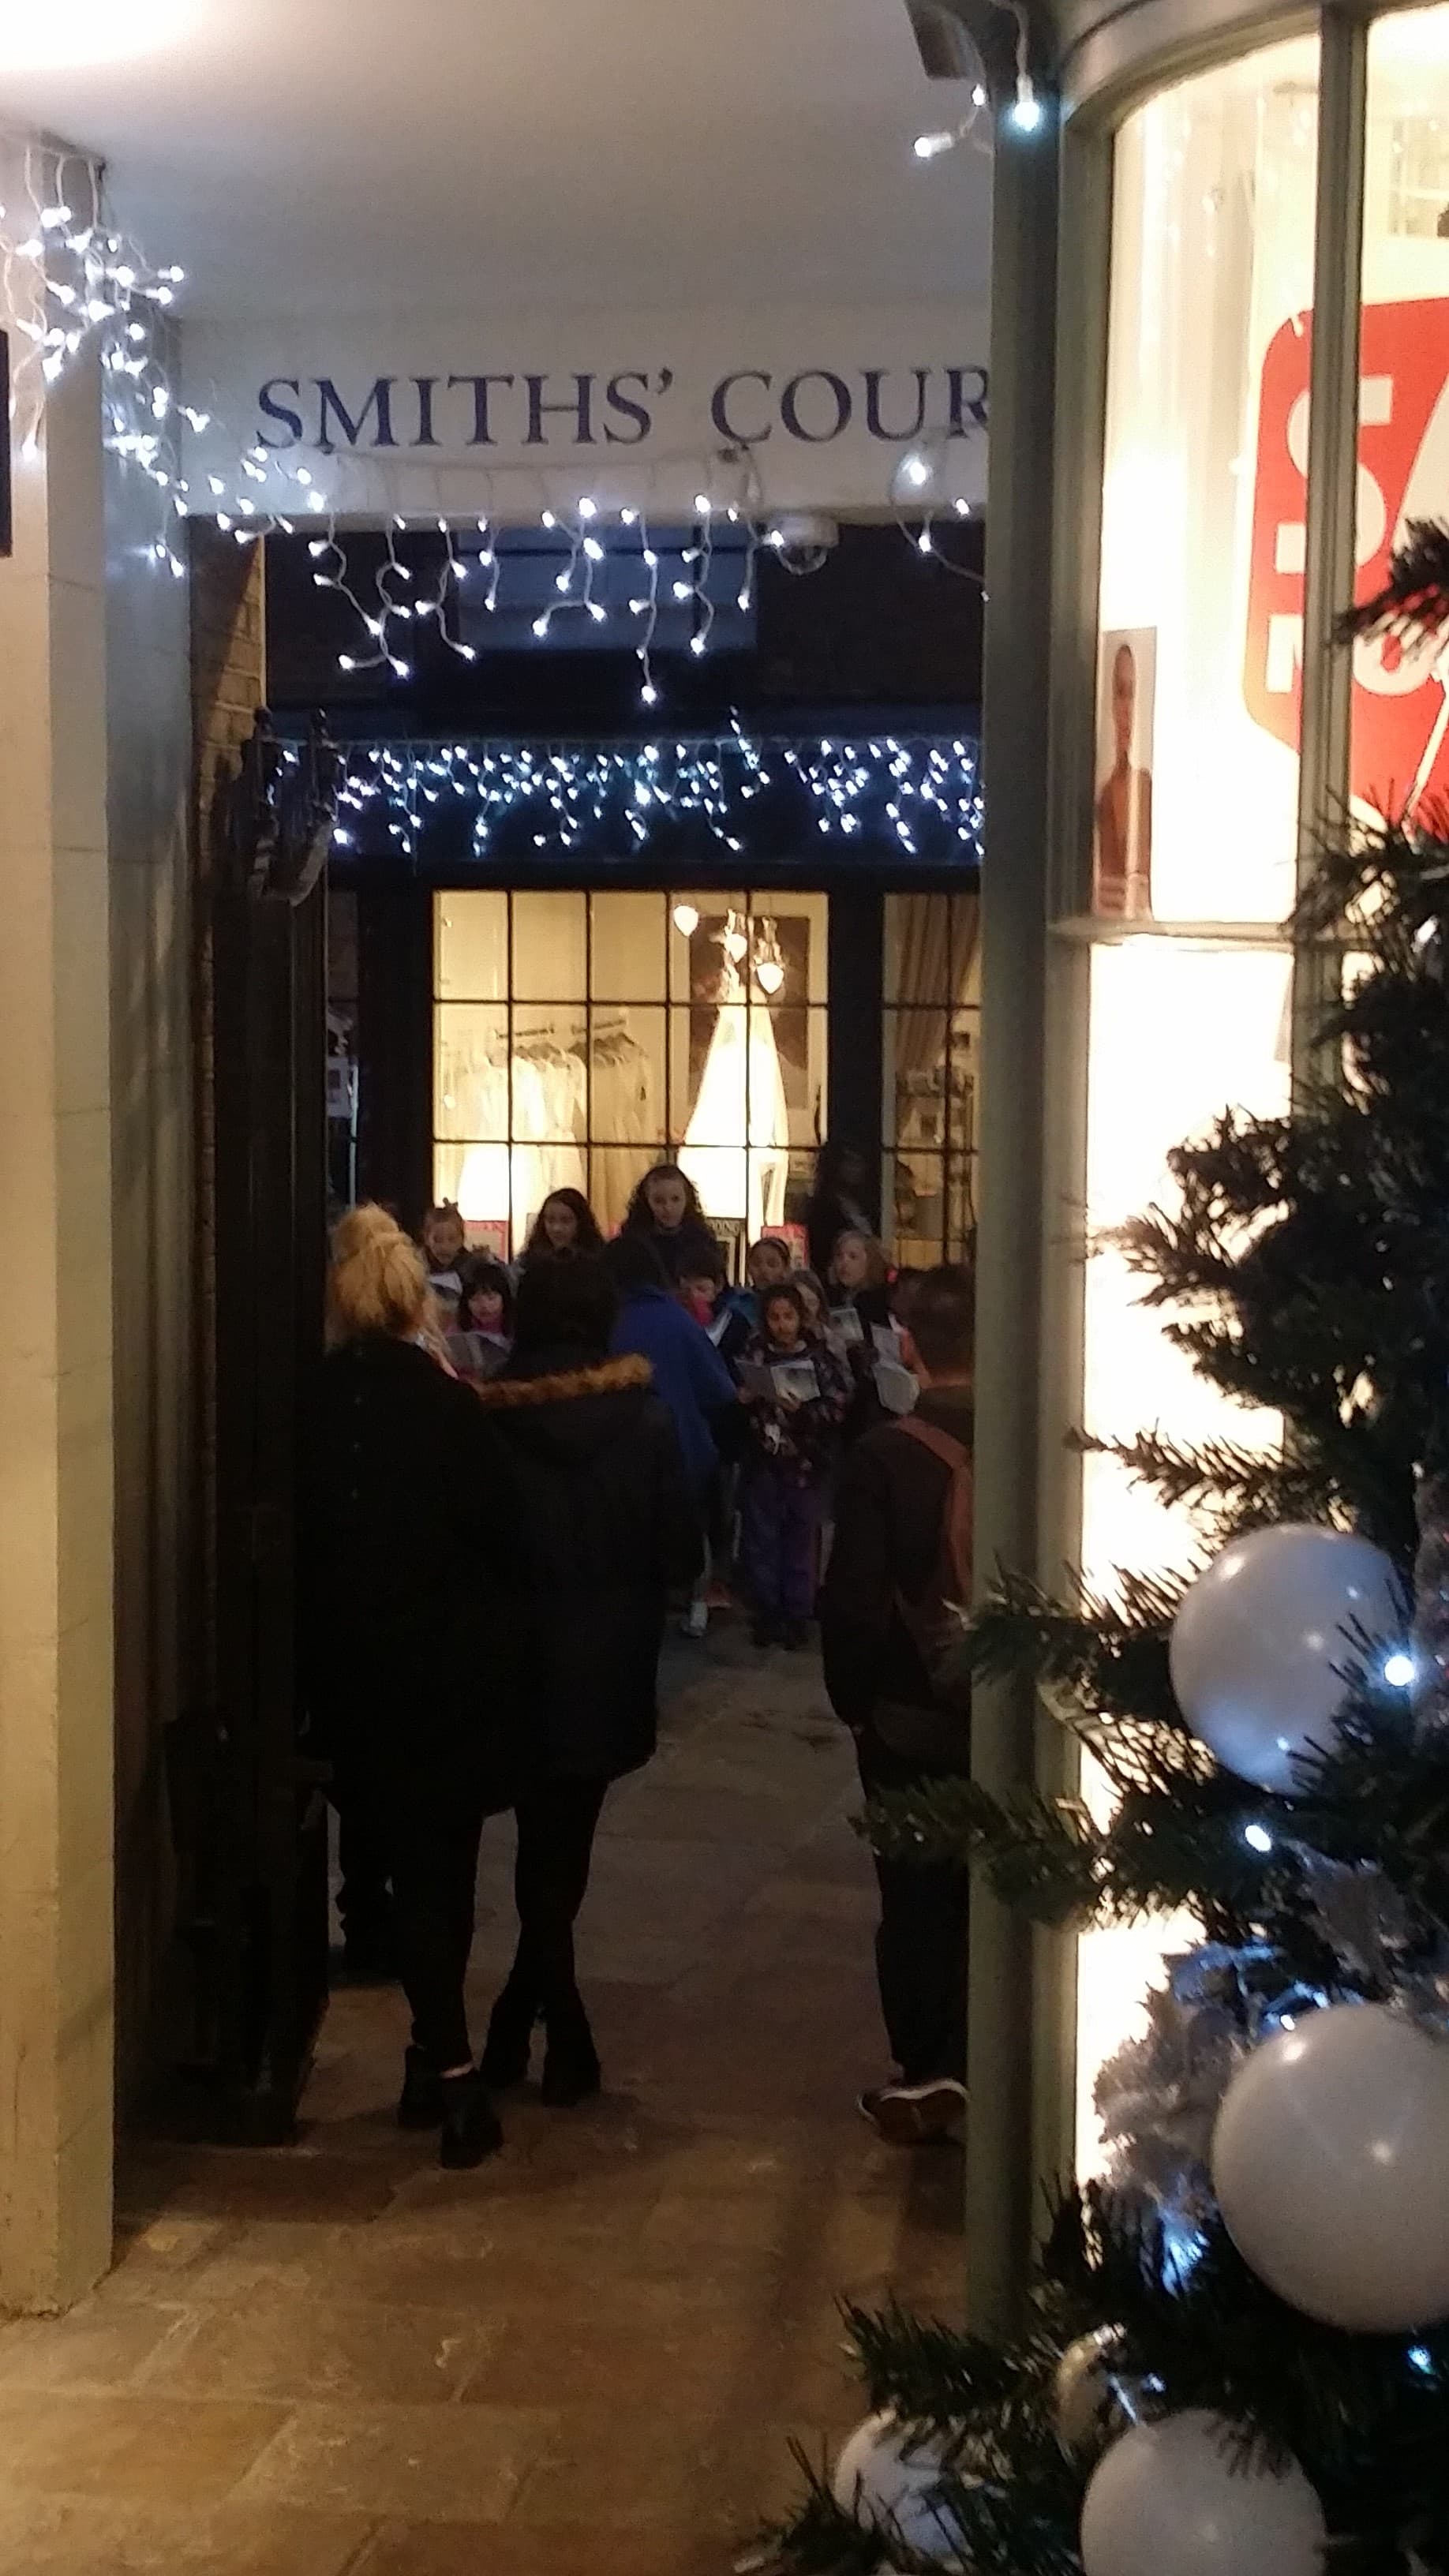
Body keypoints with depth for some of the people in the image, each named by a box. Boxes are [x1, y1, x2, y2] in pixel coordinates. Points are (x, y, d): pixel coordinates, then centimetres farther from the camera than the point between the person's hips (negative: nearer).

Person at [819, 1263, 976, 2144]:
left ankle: (924, 2076, 17)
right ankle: (968, 2067, 19)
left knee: (917, 1897, 11)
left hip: (909, 1716, -2)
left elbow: (855, 1602, -14)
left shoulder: (884, 1457, -16)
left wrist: (851, 1697, 2)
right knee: (990, 1892, 15)